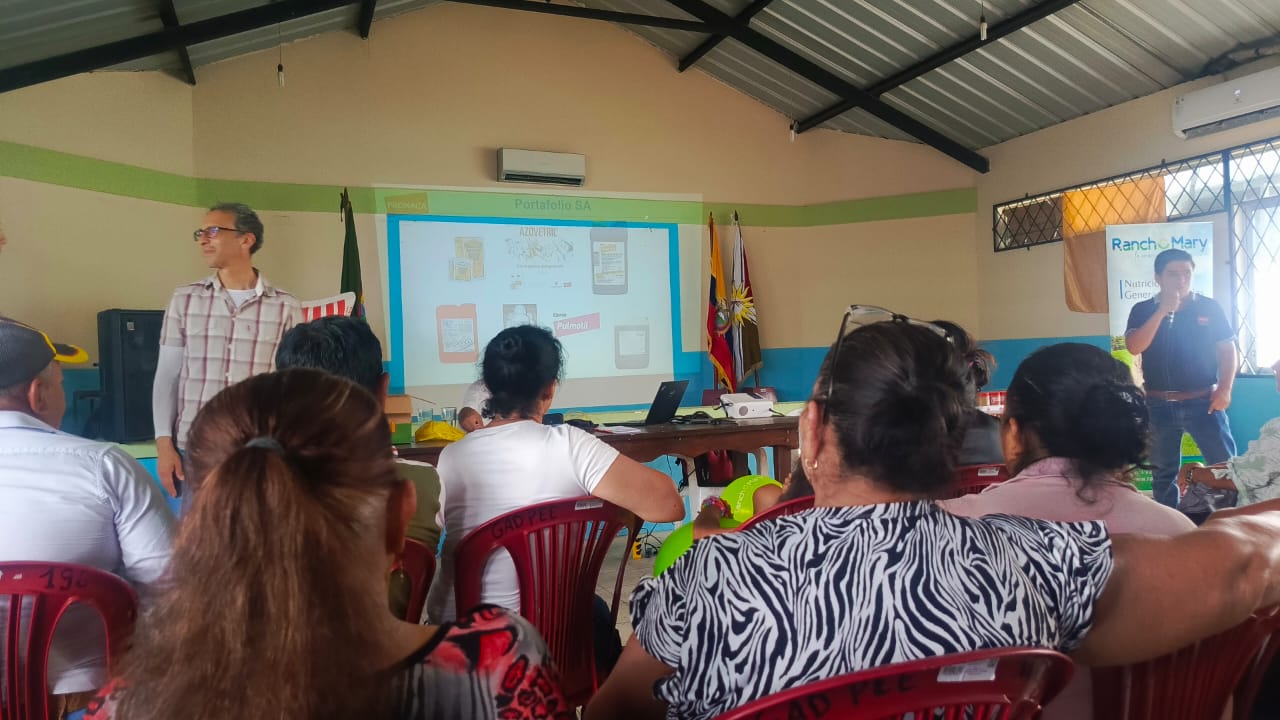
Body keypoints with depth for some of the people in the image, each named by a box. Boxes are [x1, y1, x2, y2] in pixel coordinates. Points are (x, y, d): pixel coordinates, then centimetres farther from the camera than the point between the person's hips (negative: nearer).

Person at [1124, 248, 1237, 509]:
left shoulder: (1209, 308, 2)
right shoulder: (1143, 311, 1)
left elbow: (1227, 349, 5)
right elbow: (1134, 347, -14)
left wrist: (1224, 389, -6)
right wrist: (1162, 311, -18)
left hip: (1203, 401, 0)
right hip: (1158, 405, 1)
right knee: (1163, 472, 12)